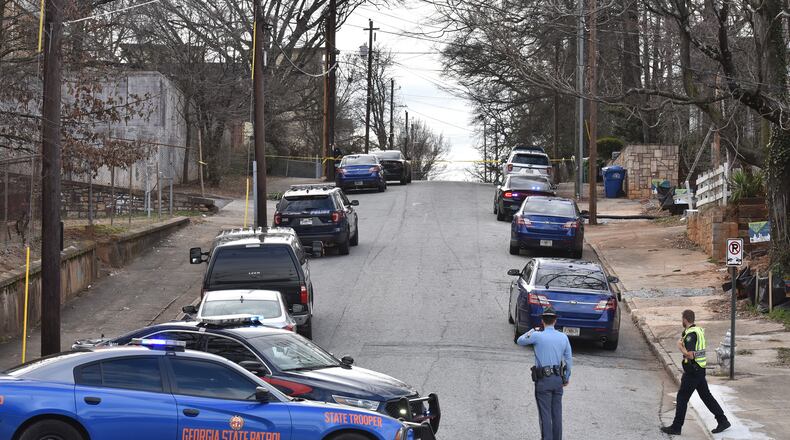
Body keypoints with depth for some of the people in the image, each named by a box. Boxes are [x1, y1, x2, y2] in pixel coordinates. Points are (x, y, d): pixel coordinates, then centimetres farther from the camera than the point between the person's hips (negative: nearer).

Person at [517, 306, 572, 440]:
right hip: (558, 379, 4)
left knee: (545, 414, 0)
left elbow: (520, 341, 6)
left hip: (543, 380, -4)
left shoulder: (538, 336, -11)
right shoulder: (563, 337, 1)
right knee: (557, 413, 12)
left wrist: (532, 331, 20)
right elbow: (569, 360, 7)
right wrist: (567, 378, 18)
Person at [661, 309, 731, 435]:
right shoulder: (699, 330, 9)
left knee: (682, 397, -1)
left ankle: (676, 427, 4)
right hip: (700, 369, 9)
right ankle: (723, 421, 14)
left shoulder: (691, 334, -20)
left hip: (692, 371, -9)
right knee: (706, 395, 14)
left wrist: (680, 346, -12)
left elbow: (690, 355, -27)